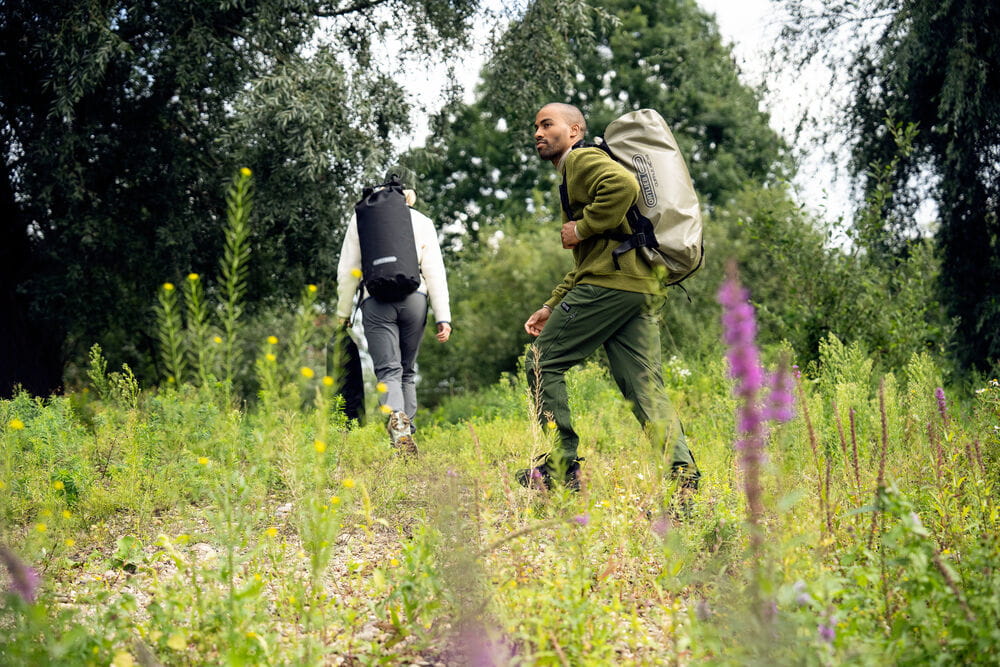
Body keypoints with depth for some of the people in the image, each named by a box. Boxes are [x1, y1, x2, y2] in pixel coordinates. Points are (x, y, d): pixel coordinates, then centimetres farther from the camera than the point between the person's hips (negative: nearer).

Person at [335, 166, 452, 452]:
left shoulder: (362, 218, 10)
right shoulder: (422, 222, 11)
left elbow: (347, 269, 7)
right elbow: (435, 273, 5)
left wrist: (343, 311, 14)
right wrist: (443, 317, 4)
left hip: (375, 300, -1)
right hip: (414, 298, 1)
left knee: (388, 371, -8)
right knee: (407, 371, 14)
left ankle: (397, 422, -34)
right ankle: (407, 426, 8)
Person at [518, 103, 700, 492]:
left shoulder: (581, 159, 1)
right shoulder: (574, 173, 33)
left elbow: (624, 184, -23)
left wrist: (582, 228, -12)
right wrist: (551, 307, 30)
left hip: (610, 282, -10)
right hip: (645, 288, 10)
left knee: (543, 363, 0)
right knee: (645, 386, 2)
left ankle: (562, 467, -1)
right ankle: (682, 471, -10)